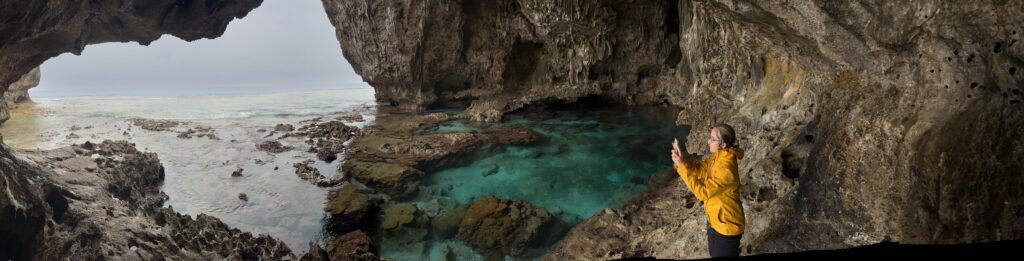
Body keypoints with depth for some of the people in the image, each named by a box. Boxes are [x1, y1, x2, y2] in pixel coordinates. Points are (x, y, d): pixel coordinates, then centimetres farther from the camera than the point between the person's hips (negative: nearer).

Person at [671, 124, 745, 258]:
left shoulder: (726, 168, -34)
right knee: (715, 254, 29)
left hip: (727, 226, -9)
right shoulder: (717, 157, -5)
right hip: (716, 220, 9)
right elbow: (698, 170, 3)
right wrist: (681, 160, -17)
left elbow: (703, 192, -31)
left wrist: (681, 166, -31)